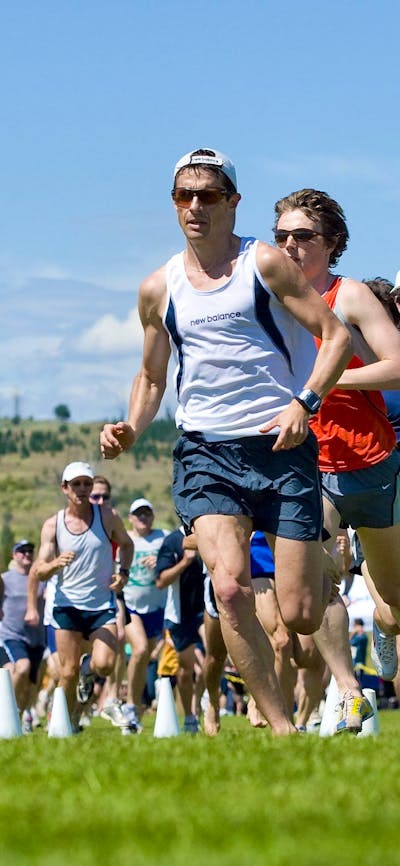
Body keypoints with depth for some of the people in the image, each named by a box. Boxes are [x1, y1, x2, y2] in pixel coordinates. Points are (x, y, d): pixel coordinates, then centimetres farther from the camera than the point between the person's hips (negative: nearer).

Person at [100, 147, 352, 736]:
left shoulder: (264, 264, -1)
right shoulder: (159, 289, 10)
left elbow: (335, 335, -2)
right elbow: (152, 376, 22)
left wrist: (304, 402, -17)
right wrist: (131, 430, 3)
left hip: (282, 445, -2)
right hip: (205, 451, 2)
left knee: (301, 616, -5)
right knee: (230, 588, -22)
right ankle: (281, 727, -13)